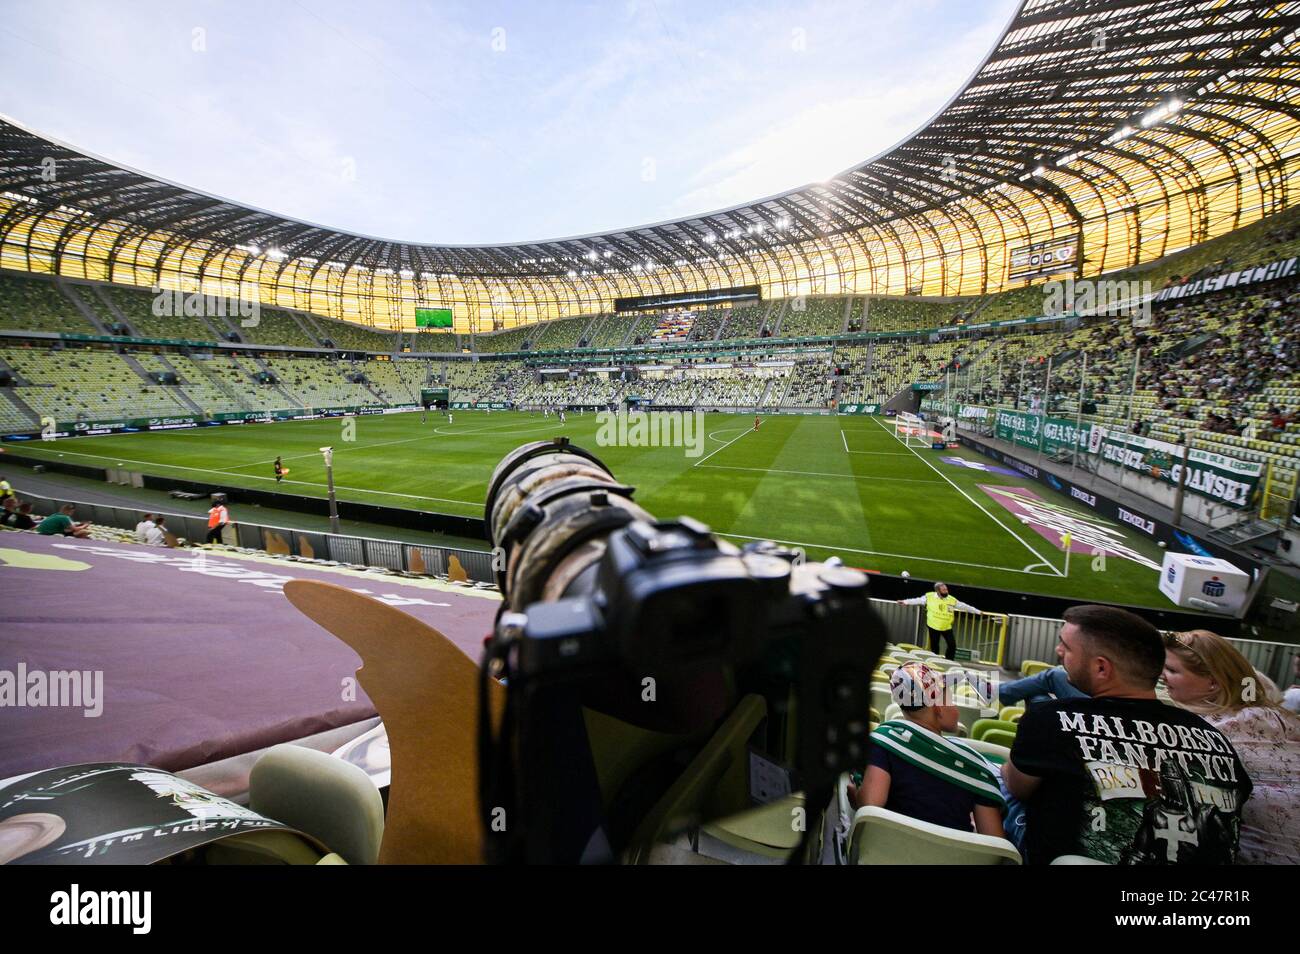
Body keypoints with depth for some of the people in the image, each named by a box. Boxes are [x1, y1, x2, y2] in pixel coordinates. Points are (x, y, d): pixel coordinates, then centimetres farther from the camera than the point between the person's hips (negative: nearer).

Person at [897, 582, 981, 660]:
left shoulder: (952, 600, -6)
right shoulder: (929, 597, -8)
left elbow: (964, 606, 3)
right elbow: (918, 600, -2)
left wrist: (978, 612, 6)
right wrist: (906, 602, -7)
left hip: (947, 627, 1)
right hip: (933, 626, -1)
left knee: (952, 645, -3)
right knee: (934, 646, 9)